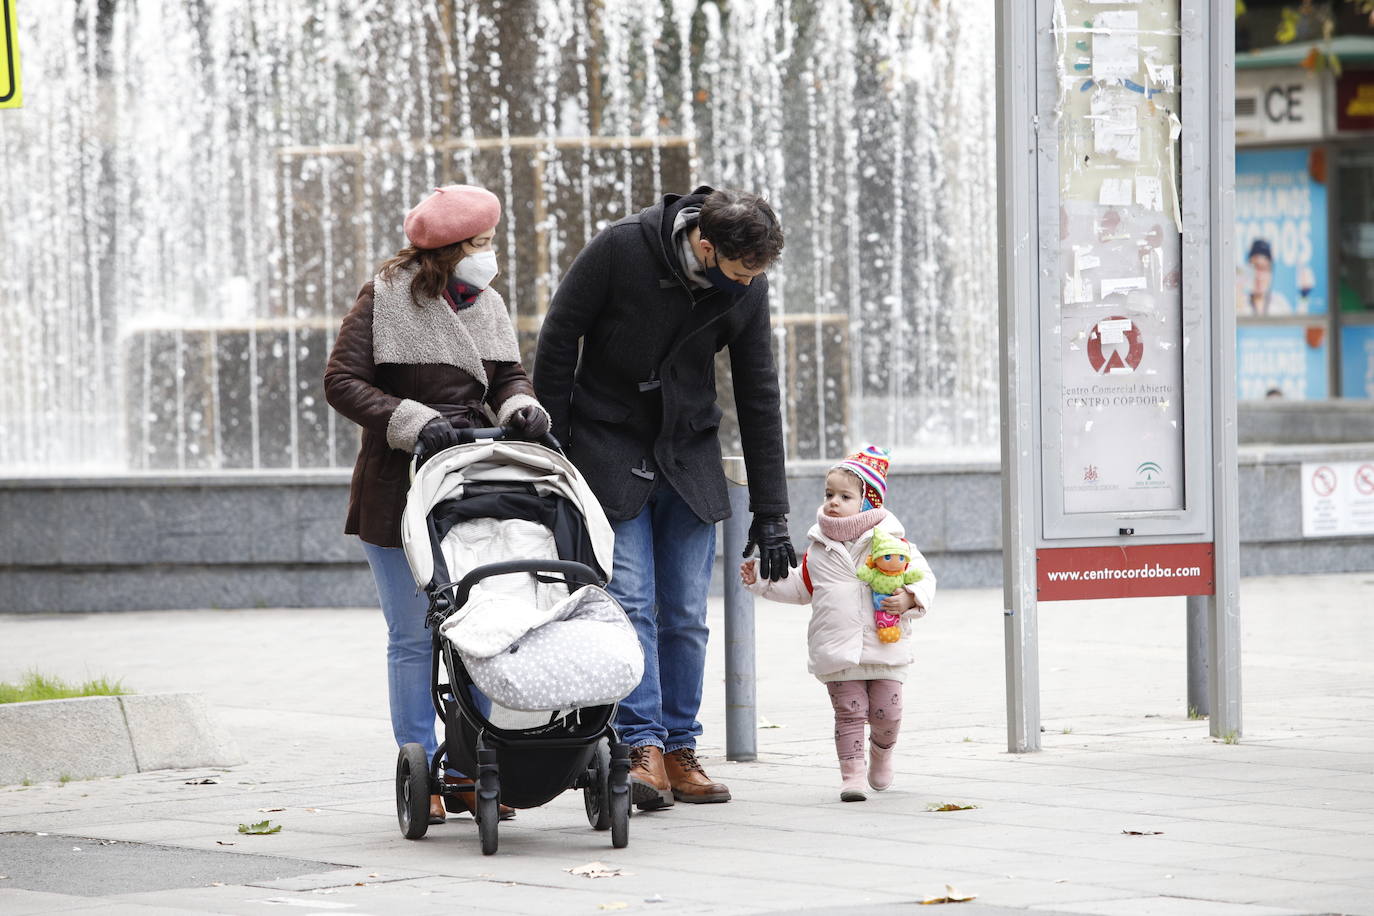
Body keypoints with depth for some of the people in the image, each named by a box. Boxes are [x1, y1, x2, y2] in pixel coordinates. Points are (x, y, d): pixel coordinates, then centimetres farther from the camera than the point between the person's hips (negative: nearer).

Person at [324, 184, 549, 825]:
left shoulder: (486, 304, 12)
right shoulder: (385, 299, -6)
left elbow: (508, 375, 14)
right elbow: (342, 382, -9)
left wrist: (521, 407, -10)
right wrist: (411, 422, -21)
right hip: (402, 491, -5)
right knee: (414, 637, -2)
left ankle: (466, 772, 13)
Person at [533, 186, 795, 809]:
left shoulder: (747, 287, -8)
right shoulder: (620, 250, -20)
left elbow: (758, 399, 0)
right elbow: (557, 343, -9)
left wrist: (770, 513, 1)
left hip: (690, 459, 3)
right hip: (610, 451, -3)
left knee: (686, 616, 1)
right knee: (630, 601, -13)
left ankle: (680, 751, 7)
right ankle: (644, 748, -15)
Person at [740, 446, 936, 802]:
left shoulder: (891, 542, -1)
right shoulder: (818, 549, 10)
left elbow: (923, 578, 1)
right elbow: (800, 588, 24)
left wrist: (909, 600, -18)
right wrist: (760, 580, 17)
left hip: (885, 648, -1)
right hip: (836, 650, 1)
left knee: (886, 713, 3)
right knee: (849, 712, -5)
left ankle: (882, 753, 33)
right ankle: (852, 774, -1)